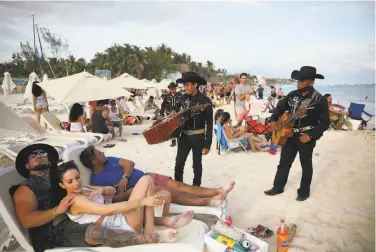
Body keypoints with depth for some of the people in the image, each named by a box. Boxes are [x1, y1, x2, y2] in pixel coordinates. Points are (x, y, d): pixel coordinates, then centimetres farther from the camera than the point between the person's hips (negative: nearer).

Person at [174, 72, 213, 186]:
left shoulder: (205, 101, -13)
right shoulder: (182, 99, 0)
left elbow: (209, 124, -10)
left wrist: (207, 144, -11)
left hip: (198, 137, -4)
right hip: (184, 136, 4)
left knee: (197, 165, 11)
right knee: (178, 164, 6)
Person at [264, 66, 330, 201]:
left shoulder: (319, 100, -14)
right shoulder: (293, 95, 1)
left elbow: (325, 122, -13)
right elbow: (280, 107, 13)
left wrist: (311, 136, -22)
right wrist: (273, 120, -3)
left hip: (307, 138, -4)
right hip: (290, 135, 5)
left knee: (306, 165, 13)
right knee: (284, 163, 13)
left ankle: (304, 191, 31)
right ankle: (278, 187, 28)